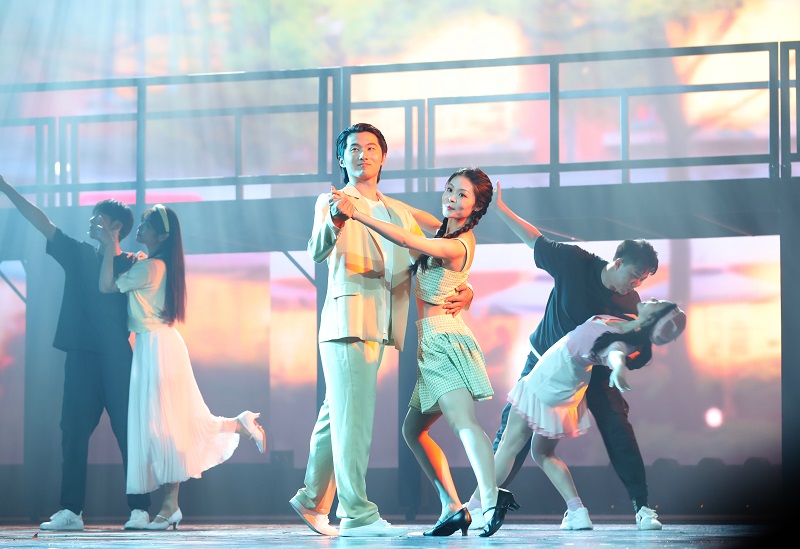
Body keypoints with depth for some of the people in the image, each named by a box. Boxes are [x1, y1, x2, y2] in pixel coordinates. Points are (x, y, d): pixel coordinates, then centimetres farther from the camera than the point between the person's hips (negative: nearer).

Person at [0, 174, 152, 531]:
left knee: (128, 432, -6)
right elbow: (41, 222, 11)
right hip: (81, 357, 4)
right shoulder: (78, 254, 14)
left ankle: (139, 510, -5)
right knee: (74, 432, 1)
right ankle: (71, 511, 2)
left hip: (117, 360, -4)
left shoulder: (131, 265, 5)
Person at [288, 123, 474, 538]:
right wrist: (334, 223, -37)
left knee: (337, 417, 12)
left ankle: (313, 500, 21)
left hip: (379, 327, 6)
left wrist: (462, 289, 1)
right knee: (352, 417, -12)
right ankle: (357, 514, -15)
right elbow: (317, 252, -14)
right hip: (346, 318, -6)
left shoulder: (399, 214, 21)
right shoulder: (331, 202, 4)